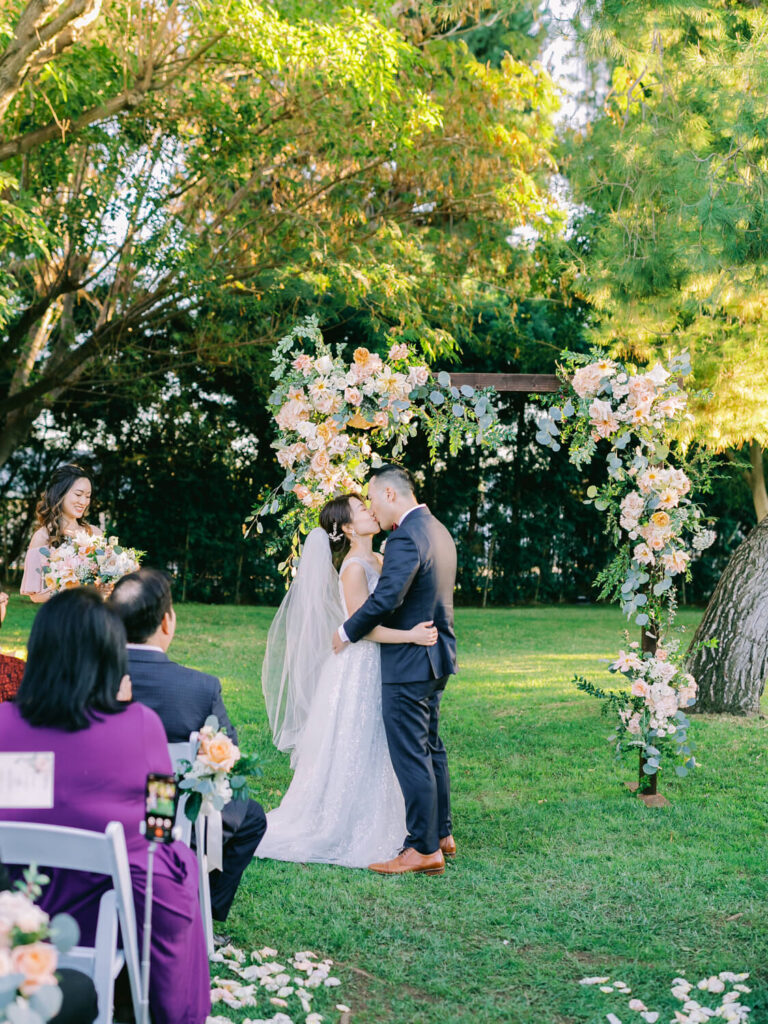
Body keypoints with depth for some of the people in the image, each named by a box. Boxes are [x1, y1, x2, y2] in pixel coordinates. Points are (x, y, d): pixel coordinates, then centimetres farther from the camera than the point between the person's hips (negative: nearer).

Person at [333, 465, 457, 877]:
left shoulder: (406, 538, -20)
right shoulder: (438, 531, 13)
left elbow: (385, 599, -27)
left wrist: (347, 633, -12)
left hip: (408, 663, -10)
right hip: (436, 657, 10)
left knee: (411, 756, -3)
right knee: (430, 748, 19)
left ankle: (424, 849, 3)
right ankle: (442, 834, 28)